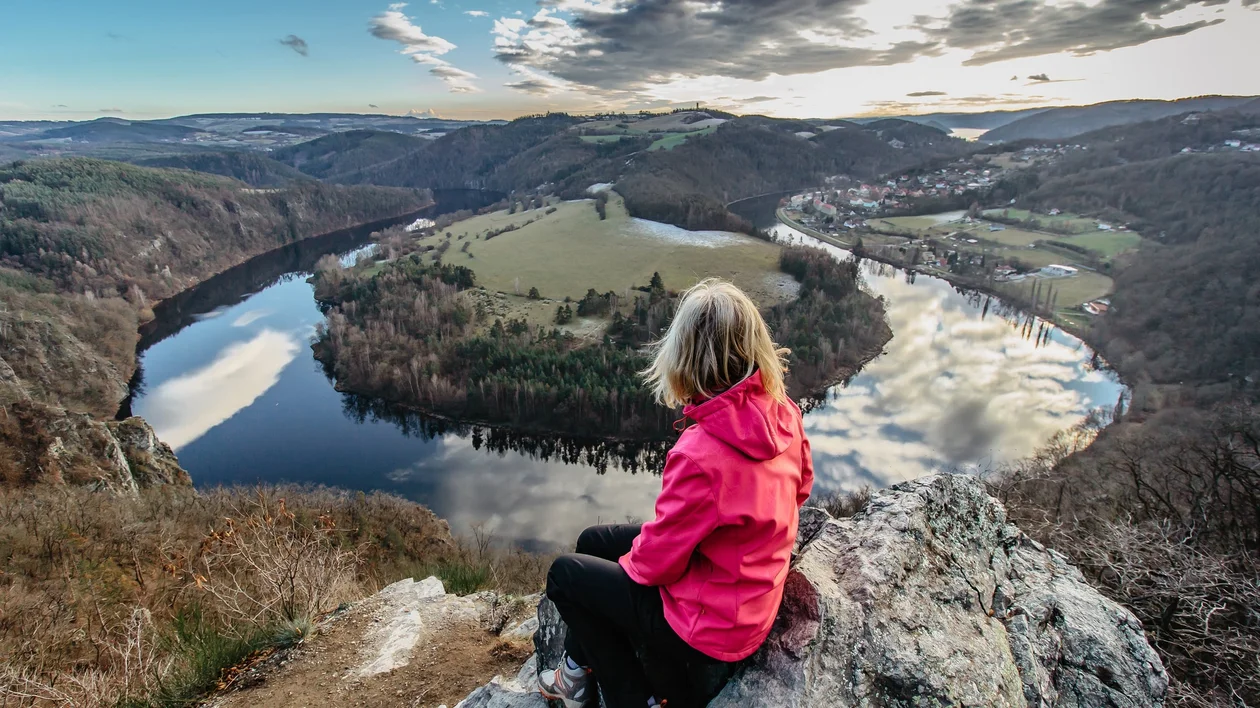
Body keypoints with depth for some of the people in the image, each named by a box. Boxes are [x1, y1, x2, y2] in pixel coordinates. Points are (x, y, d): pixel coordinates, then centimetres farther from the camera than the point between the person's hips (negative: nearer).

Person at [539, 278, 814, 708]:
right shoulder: (784, 415, -13)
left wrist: (632, 559, -1)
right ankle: (581, 671, 37)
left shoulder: (700, 453, -36)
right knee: (593, 541, 19)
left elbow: (656, 562, -23)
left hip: (710, 626, -8)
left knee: (565, 574, 9)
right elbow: (800, 488, 7)